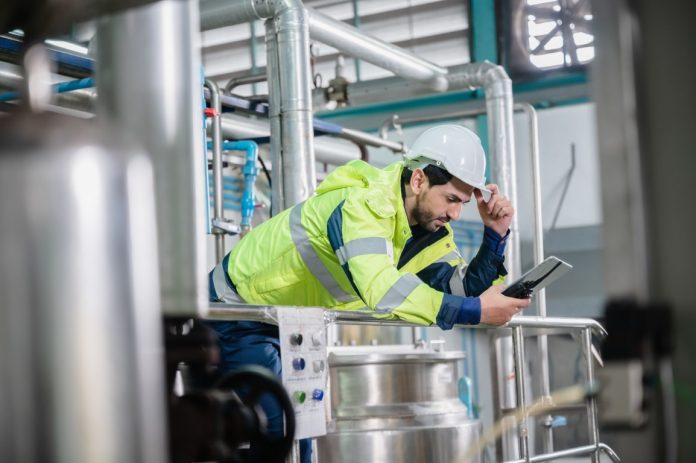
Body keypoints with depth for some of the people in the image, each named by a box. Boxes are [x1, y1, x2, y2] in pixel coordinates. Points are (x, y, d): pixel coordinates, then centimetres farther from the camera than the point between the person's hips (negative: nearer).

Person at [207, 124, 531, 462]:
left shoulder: (431, 228, -7)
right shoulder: (364, 205, -34)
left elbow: (462, 289, -10)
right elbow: (383, 290, -47)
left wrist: (495, 235, -22)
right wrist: (475, 312, -49)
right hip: (238, 308, -8)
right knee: (275, 431, -16)